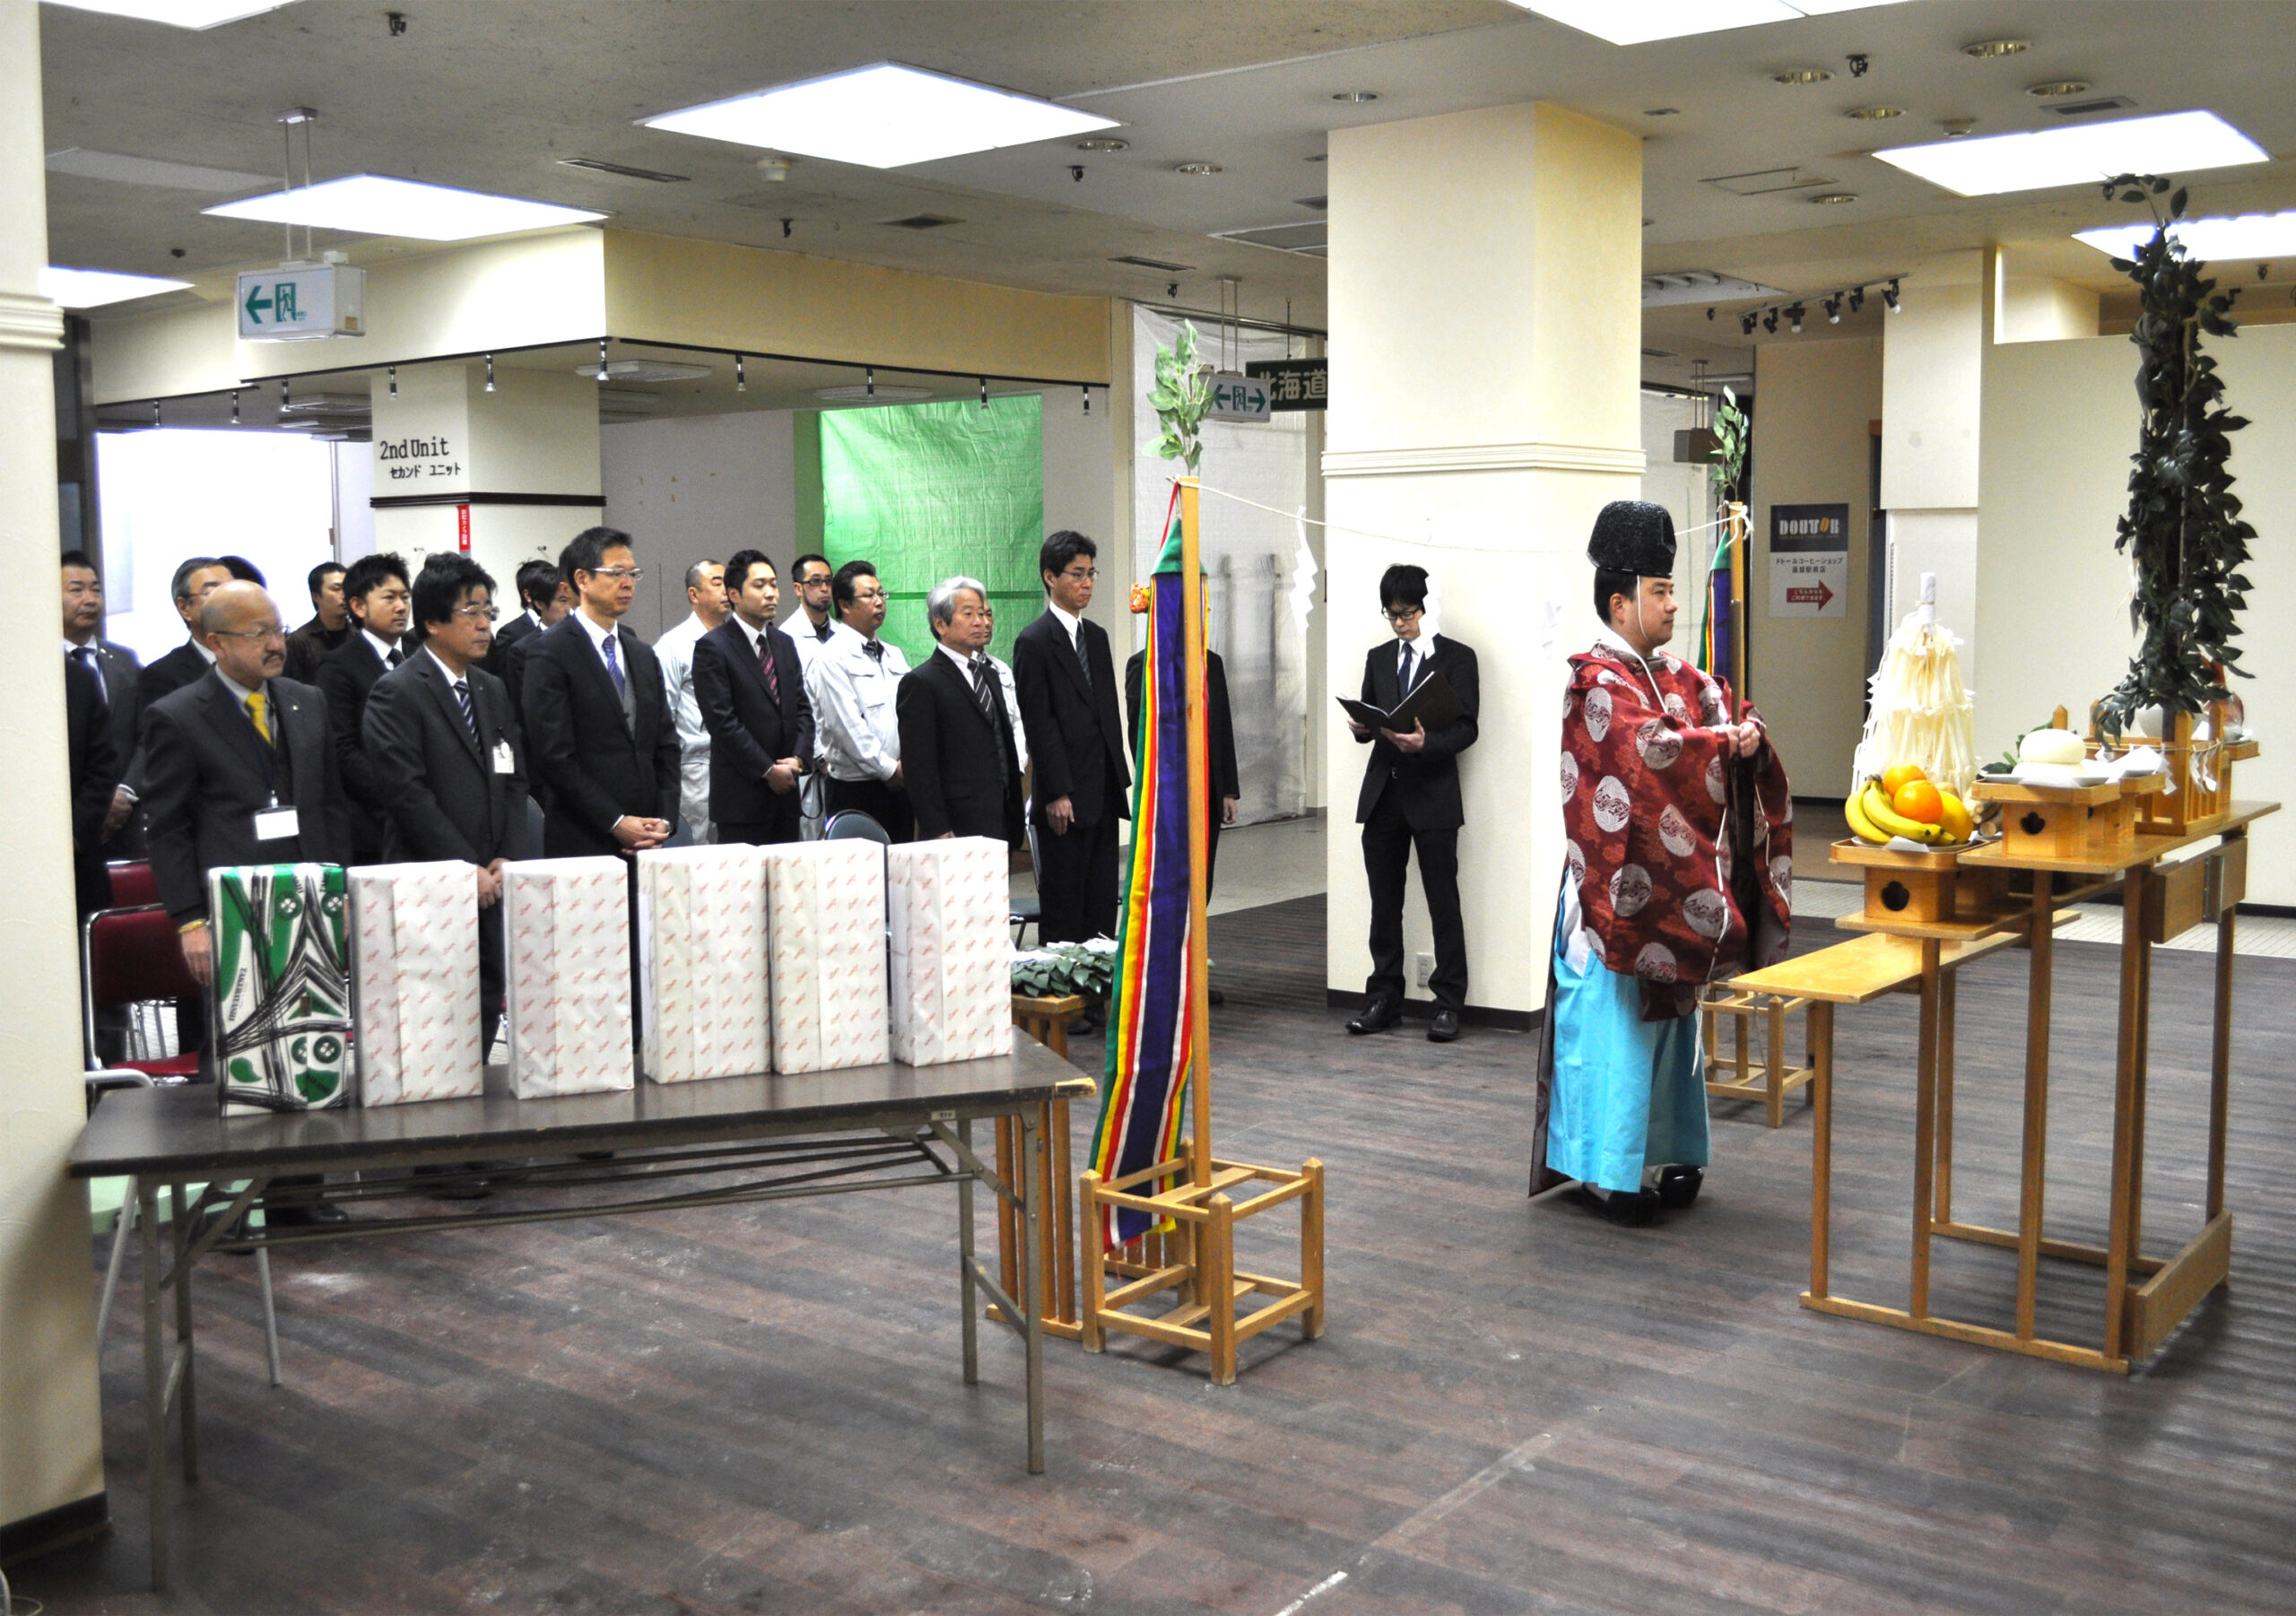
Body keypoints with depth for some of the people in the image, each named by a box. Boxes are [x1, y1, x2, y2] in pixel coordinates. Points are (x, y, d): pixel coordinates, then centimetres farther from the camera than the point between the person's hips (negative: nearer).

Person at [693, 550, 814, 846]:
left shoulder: (785, 644, 15)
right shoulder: (713, 647, -7)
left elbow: (802, 708, 14)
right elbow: (722, 721, -13)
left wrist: (798, 758, -3)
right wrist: (768, 770, -13)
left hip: (786, 790, 6)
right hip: (742, 795, -6)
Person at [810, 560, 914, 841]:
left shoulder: (895, 655, 16)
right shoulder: (832, 658, -7)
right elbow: (847, 725, -14)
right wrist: (888, 768, -12)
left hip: (898, 784, 7)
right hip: (855, 789, -7)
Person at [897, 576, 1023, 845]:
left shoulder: (990, 674, 20)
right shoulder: (920, 683, -6)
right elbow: (918, 767, -11)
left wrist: (1015, 819, 17)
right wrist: (938, 831, -16)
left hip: (1002, 823, 7)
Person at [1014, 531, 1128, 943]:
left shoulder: (1097, 637, 15)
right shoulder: (1034, 642, -8)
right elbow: (1038, 724, -12)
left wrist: (1120, 778, 12)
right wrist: (1057, 794, -16)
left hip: (1104, 795, 7)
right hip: (1066, 799, -7)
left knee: (1103, 901, 10)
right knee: (1063, 905, -1)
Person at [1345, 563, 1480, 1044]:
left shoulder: (1457, 657, 0)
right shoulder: (1378, 658, 15)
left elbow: (1466, 729, -6)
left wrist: (1426, 743, -23)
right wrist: (1361, 726, -7)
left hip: (1432, 793, -4)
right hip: (1383, 792, 5)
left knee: (1443, 902, -1)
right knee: (1384, 904, 8)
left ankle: (1449, 1004, 6)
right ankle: (1384, 999, 16)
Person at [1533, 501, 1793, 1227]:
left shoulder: (1675, 677, 14)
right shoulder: (1597, 683, -12)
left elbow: (1726, 709, 5)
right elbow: (1653, 748, -25)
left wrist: (1748, 730, -17)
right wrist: (1727, 744, -18)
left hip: (1671, 891, 9)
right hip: (1618, 892, -9)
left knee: (1669, 1018, 14)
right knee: (1615, 1026, -4)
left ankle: (1663, 1154, 24)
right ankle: (1610, 1171, 3)